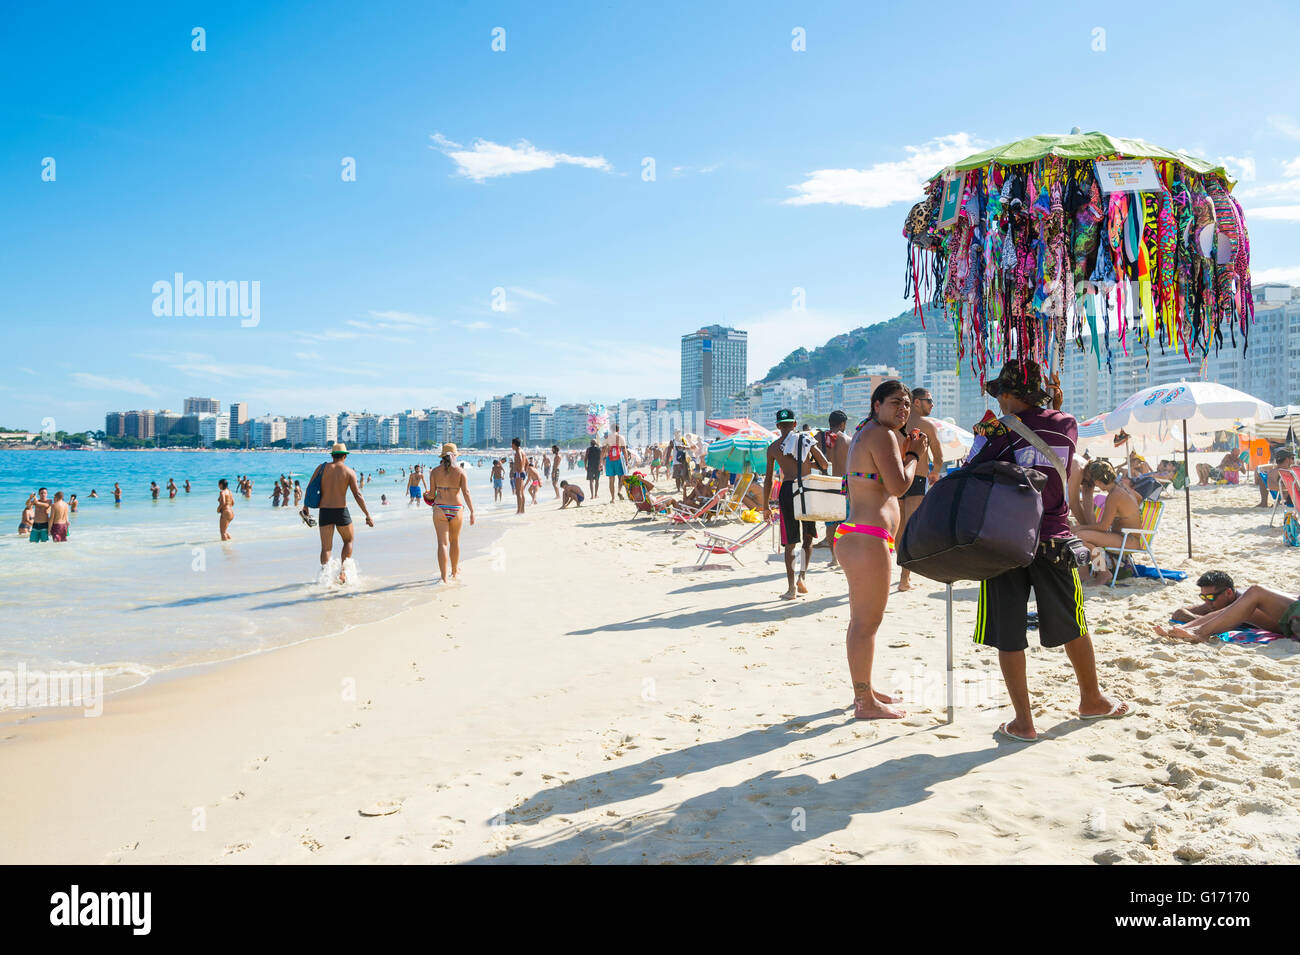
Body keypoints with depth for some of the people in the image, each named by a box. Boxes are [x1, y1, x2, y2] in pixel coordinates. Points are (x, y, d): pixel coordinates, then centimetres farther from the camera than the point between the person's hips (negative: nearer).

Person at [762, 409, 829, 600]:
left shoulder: (773, 447, 5)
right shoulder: (806, 440, 5)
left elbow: (768, 479, 6)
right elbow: (825, 464, 5)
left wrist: (766, 503, 14)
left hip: (787, 490, 0)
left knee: (791, 541, 4)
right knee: (809, 537, 16)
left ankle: (791, 587, 1)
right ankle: (802, 578, 3)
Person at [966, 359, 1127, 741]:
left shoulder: (997, 432, -7)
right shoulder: (1067, 425, 3)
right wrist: (1055, 405, 19)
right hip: (1054, 540, 4)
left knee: (1008, 636, 5)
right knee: (1073, 627, 20)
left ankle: (1023, 721, 9)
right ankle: (1091, 699, 38)